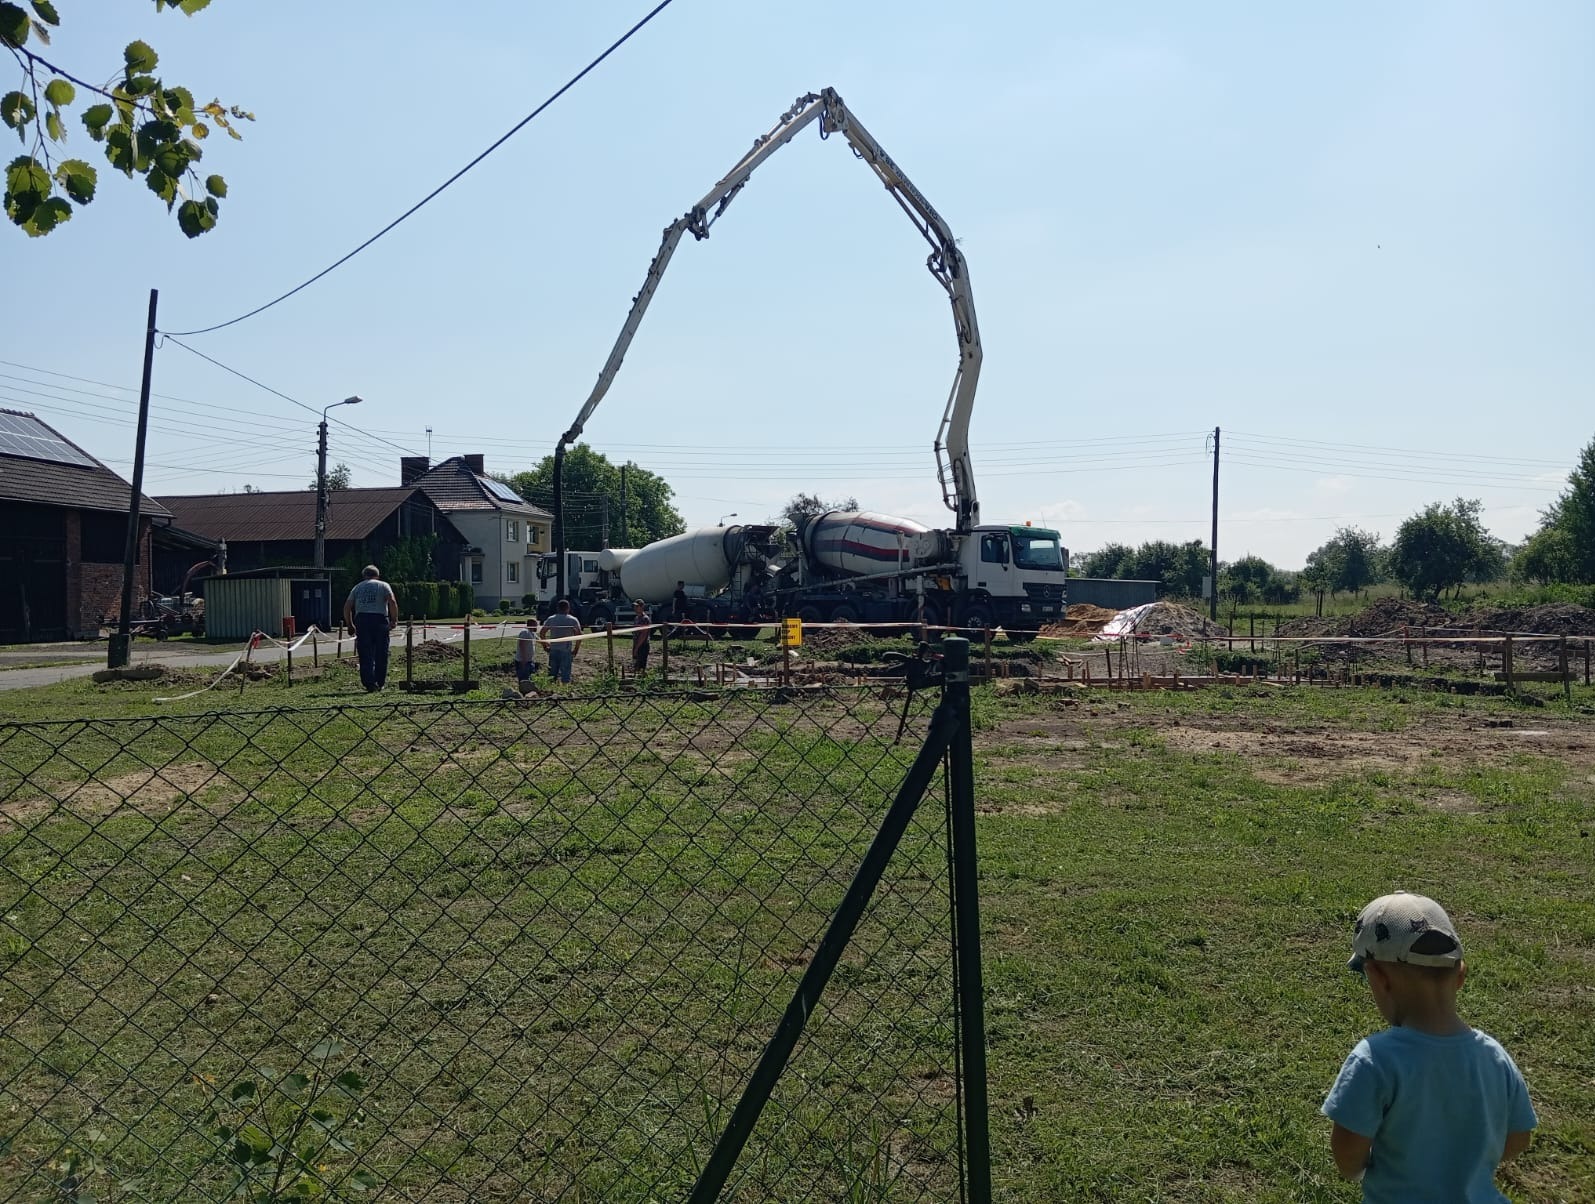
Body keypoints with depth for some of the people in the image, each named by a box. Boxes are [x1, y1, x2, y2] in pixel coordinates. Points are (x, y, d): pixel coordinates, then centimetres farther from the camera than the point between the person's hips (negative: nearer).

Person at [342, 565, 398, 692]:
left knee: (365, 654, 2)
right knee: (381, 654, 7)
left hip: (361, 619, 2)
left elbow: (347, 607, 11)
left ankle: (369, 684, -6)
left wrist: (349, 624, 18)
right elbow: (392, 602, -6)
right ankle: (380, 683, 12)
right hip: (379, 619, -2)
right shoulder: (383, 585, 11)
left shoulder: (357, 587, 19)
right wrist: (394, 620, -1)